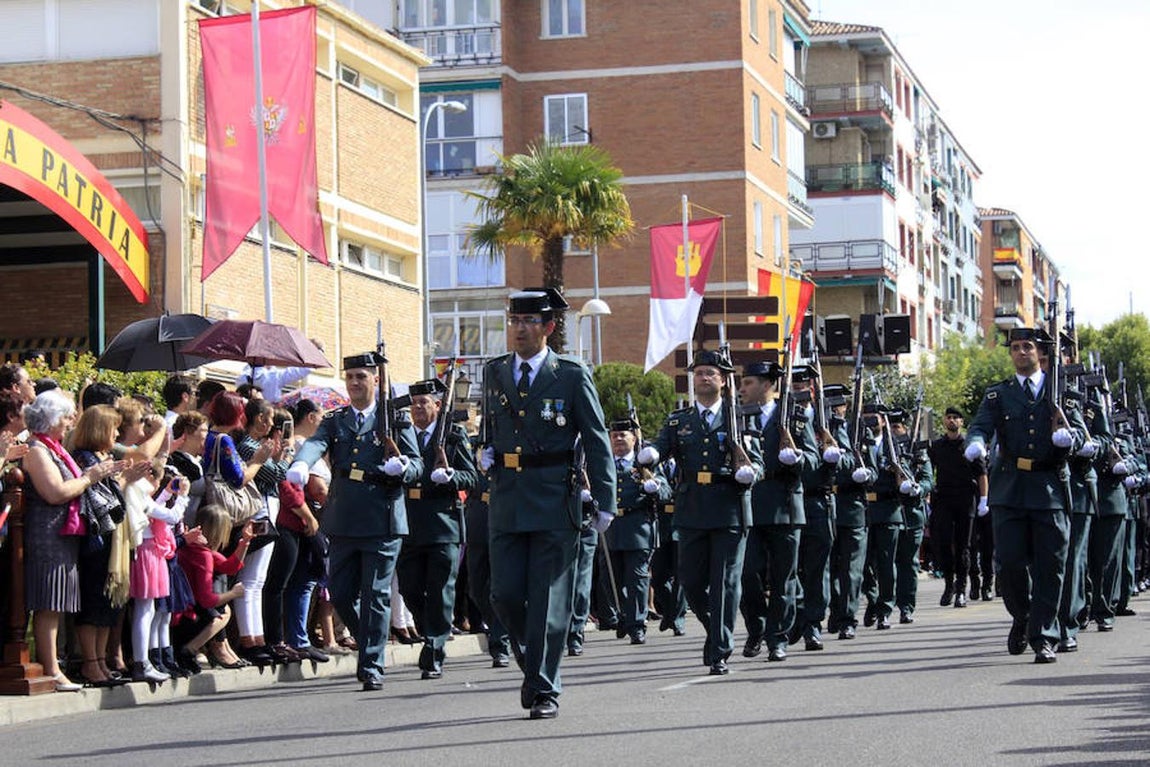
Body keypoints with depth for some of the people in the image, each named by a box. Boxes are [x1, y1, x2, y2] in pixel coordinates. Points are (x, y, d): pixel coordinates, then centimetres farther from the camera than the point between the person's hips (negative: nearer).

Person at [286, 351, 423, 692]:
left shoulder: (395, 420, 7)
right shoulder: (334, 421, 13)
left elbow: (416, 465, 4)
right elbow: (315, 444, -7)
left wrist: (401, 468, -21)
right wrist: (301, 464, -30)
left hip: (382, 521, -3)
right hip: (343, 521, 3)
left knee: (376, 595, -3)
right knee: (340, 594, 6)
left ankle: (372, 666, 2)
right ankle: (370, 645, 27)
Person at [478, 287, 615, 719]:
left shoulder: (572, 376, -1)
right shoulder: (493, 373, 11)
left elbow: (597, 442, -1)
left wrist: (605, 502, -6)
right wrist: (486, 453, 6)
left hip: (556, 502, -4)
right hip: (506, 501, 4)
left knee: (549, 600, -2)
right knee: (505, 594, 0)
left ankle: (544, 690, 4)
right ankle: (532, 663, 24)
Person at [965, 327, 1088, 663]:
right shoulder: (997, 394, 11)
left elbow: (1081, 430, 3)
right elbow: (980, 427, -3)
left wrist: (1068, 436, -21)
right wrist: (975, 445, -27)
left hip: (1050, 487, 0)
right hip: (1009, 489, 0)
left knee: (1049, 565, -3)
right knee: (1010, 563, -4)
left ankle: (1043, 638, 3)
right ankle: (1022, 618, 22)